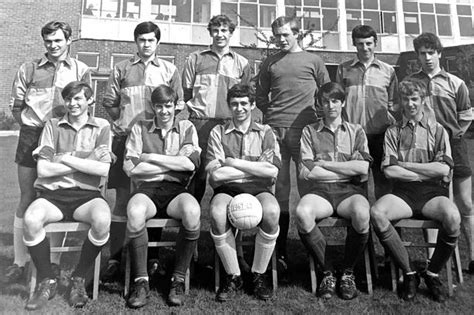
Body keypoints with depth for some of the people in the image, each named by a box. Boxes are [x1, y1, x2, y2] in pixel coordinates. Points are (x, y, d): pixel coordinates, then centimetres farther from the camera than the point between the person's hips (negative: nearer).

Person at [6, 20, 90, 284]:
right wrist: (31, 124, -1)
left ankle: (55, 262, 15)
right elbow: (16, 106, 11)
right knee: (27, 200, 4)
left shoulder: (81, 70, 7)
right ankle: (20, 263, 14)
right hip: (31, 136, 1)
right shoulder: (29, 69, 10)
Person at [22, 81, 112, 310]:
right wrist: (87, 163, -4)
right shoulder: (53, 126, 13)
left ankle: (79, 279, -7)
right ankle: (47, 281, -6)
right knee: (31, 219, -31)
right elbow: (42, 169, 0)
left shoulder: (102, 127, 9)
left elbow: (103, 169, -4)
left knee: (103, 220, -33)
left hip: (87, 195, -1)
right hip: (53, 194, 1)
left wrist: (66, 158, -5)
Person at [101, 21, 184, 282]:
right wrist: (124, 123, 3)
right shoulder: (122, 68, 14)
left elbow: (178, 104, 10)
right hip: (126, 138, 0)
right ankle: (114, 260, 5)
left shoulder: (169, 70, 14)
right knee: (122, 199, -2)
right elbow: (109, 101, 12)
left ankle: (153, 258, 12)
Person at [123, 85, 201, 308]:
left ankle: (178, 280, -15)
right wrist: (174, 165, -2)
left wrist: (151, 157, -3)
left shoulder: (187, 128, 14)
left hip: (176, 190, 0)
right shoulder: (140, 128, 14)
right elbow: (130, 167, -1)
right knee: (135, 212, -34)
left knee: (192, 212, -34)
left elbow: (190, 163, -4)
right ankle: (141, 281, -15)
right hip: (146, 189, 0)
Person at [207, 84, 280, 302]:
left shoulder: (265, 132, 12)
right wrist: (257, 168, -3)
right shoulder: (218, 132, 10)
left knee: (272, 211, -32)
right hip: (227, 189, 0)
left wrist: (234, 163, -5)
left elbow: (272, 171, -4)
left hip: (259, 189, 1)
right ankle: (233, 276, -10)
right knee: (217, 212, -33)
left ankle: (259, 275, -9)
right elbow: (215, 174, -6)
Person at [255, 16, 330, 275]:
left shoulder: (313, 61, 12)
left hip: (305, 130, -1)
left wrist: (316, 115, 3)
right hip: (275, 130, 2)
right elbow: (260, 97, 18)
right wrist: (273, 113, 5)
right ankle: (280, 251, 12)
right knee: (279, 190, 2)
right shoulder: (270, 63, 17)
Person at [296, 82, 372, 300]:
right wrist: (348, 170, 1)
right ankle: (327, 272, -10)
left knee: (362, 214, -35)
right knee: (302, 212, -34)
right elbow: (305, 172, 0)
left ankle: (348, 272, -7)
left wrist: (323, 163, -1)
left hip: (351, 191, 1)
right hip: (320, 191, 0)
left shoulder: (356, 131, 18)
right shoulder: (310, 131, 15)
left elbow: (362, 168, -1)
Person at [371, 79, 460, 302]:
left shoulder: (437, 130, 13)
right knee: (376, 213, -31)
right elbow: (389, 170, 0)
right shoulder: (393, 132, 14)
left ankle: (433, 274, -5)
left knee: (452, 217, -33)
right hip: (403, 193, 0)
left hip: (433, 193, 0)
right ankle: (409, 273, -11)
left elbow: (443, 169, -3)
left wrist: (404, 164, -4)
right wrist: (426, 173, -4)